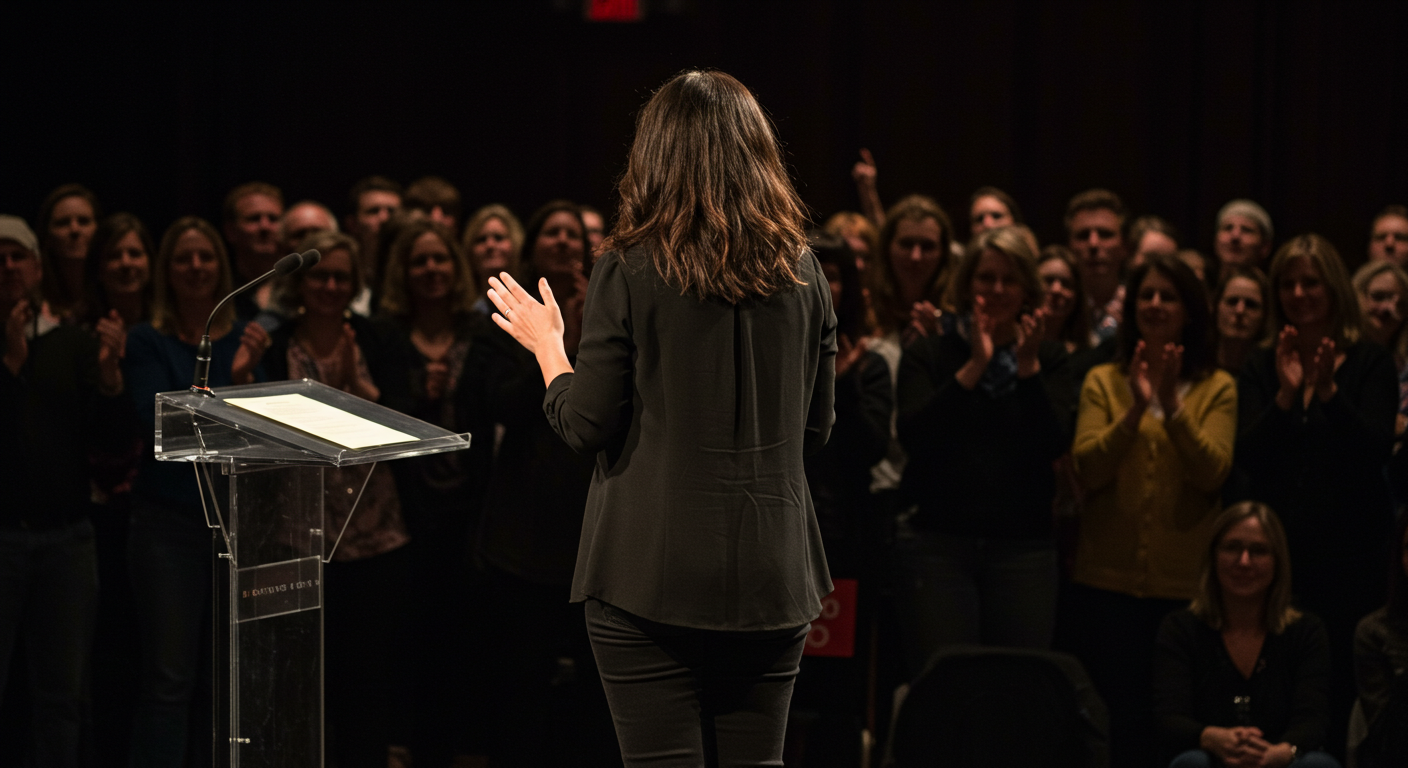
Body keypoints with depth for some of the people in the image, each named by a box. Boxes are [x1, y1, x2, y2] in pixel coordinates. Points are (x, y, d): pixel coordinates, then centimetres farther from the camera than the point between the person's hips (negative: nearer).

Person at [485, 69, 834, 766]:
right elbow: (815, 432, 10)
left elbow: (586, 426, -6)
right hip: (769, 572, 4)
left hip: (653, 573, -4)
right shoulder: (801, 275, 3)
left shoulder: (630, 272, -9)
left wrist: (546, 346, 11)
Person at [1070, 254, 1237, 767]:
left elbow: (1212, 473, -9)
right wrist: (1136, 408, -18)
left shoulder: (1217, 388, 4)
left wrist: (1172, 407, -20)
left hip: (1185, 583, 0)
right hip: (1108, 578, 0)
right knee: (1115, 716, 1)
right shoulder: (1103, 382, 6)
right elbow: (1088, 470, -6)